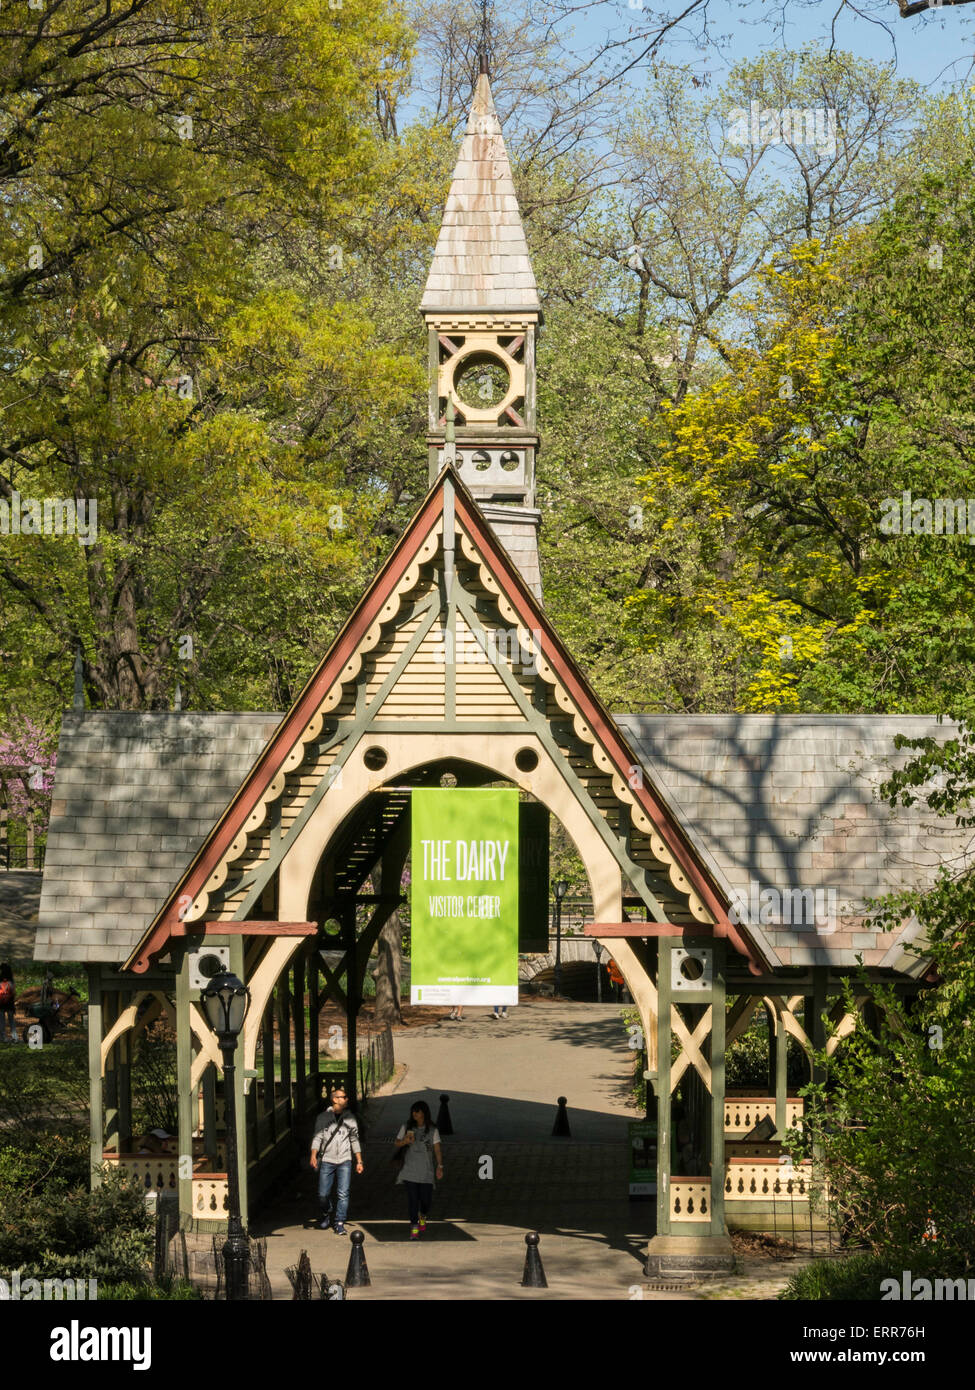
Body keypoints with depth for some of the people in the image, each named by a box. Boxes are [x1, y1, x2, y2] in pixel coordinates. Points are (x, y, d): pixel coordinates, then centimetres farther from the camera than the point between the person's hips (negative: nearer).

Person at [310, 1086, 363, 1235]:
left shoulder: (350, 1118, 9)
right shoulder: (323, 1117, 3)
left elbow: (355, 1140, 15)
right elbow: (317, 1137, 1)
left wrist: (359, 1161, 11)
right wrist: (314, 1155, -15)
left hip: (344, 1161, 1)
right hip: (326, 1160, -1)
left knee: (343, 1193, -8)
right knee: (323, 1194, 1)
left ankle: (340, 1223, 0)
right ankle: (326, 1214, 29)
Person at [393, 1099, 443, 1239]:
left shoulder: (432, 1130, 2)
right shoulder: (406, 1127, 6)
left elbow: (437, 1149, 1)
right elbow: (397, 1143, 13)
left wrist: (440, 1166, -9)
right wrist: (404, 1141, -10)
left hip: (426, 1171, 0)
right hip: (410, 1169, 1)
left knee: (426, 1198, -1)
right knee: (412, 1199, -6)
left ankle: (423, 1216, 32)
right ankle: (414, 1227, -2)